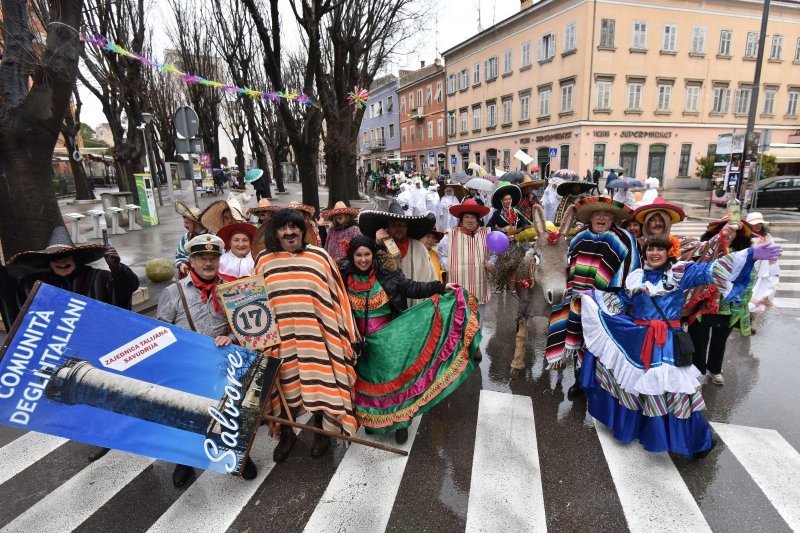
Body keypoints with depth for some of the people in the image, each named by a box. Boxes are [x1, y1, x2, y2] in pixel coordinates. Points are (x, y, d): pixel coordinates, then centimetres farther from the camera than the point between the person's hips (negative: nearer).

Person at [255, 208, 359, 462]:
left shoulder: (319, 257, -1)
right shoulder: (265, 260, 4)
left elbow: (336, 296, 2)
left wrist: (344, 331, 1)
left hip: (315, 336, -1)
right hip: (280, 338, 2)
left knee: (318, 383, 9)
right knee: (285, 386, 13)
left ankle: (321, 431, 32)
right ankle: (286, 433, 35)